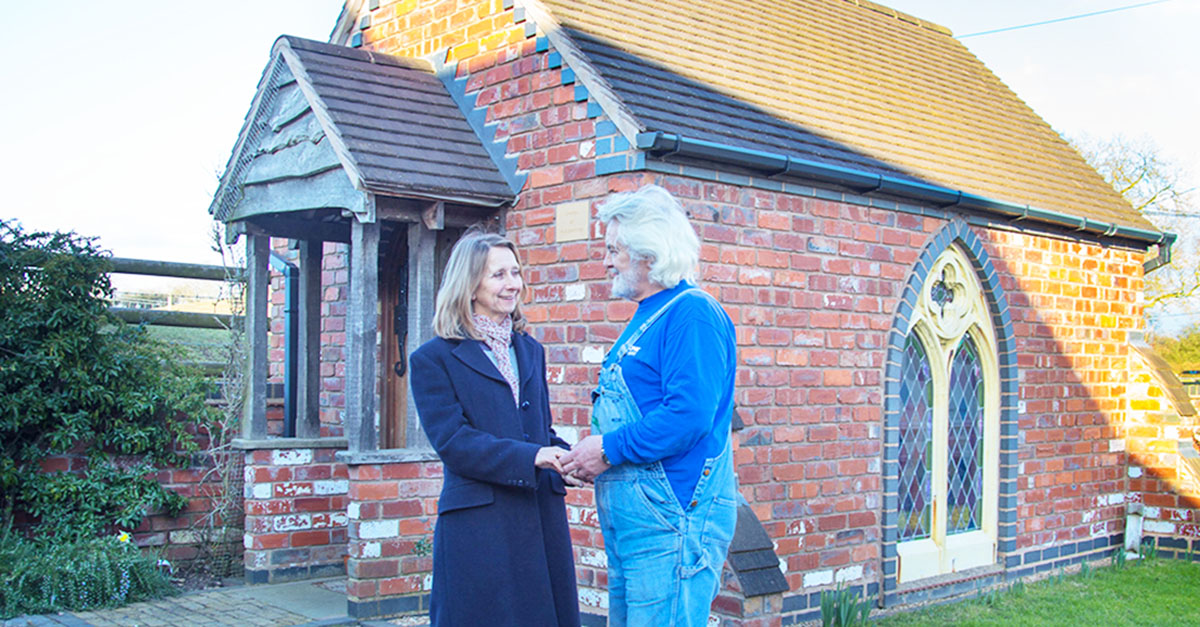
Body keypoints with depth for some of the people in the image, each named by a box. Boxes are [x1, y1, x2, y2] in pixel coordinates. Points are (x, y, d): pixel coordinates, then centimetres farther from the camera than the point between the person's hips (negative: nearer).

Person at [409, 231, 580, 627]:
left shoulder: (530, 351, 17)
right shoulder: (434, 358, -2)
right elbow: (452, 441, -12)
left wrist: (567, 459, -4)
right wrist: (531, 457, -21)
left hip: (542, 518, 5)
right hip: (477, 523, -5)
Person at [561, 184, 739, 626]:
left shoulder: (692, 314, -14)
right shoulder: (645, 317, 19)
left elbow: (688, 414, -25)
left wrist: (609, 449, -17)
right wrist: (591, 454, 9)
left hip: (669, 523, -10)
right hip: (629, 522, 10)